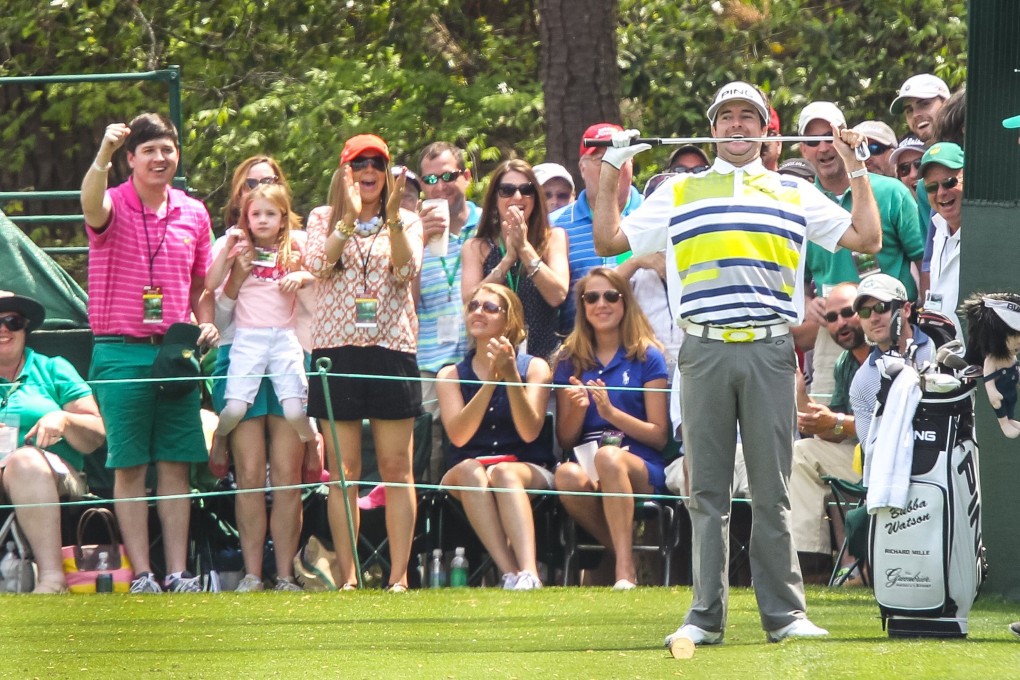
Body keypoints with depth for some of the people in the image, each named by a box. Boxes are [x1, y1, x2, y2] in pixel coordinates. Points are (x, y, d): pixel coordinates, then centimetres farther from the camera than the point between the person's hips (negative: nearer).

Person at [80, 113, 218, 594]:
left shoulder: (193, 213, 11)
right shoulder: (114, 205, -3)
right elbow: (92, 205, -29)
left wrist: (206, 323, 3)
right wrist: (104, 153, -45)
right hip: (122, 352, -4)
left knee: (176, 467, 3)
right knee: (130, 467, -3)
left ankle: (178, 573, 5)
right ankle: (142, 575, -2)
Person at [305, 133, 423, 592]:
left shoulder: (406, 221, 11)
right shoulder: (323, 219, 10)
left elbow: (407, 270, -6)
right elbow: (318, 265, -8)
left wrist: (392, 218, -16)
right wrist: (349, 217, -16)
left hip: (391, 348, 0)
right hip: (336, 348, 0)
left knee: (396, 468, -2)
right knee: (343, 471, 0)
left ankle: (399, 574, -2)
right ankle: (346, 575, 3)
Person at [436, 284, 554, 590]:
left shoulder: (534, 368, 8)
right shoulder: (451, 375, 12)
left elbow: (529, 432, -8)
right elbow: (458, 436, -7)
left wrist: (511, 377, -18)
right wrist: (490, 380, -14)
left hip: (528, 470, -1)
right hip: (463, 476, 1)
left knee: (503, 473, -37)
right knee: (470, 470, -35)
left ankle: (528, 573, -58)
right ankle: (510, 574, -49)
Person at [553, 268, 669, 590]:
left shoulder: (647, 357, 7)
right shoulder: (570, 360, 16)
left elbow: (659, 437, 1)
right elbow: (565, 440, 14)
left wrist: (610, 412, -13)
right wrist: (578, 409, -7)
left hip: (643, 470, -2)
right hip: (586, 464, 2)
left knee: (609, 456, -39)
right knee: (567, 475, -36)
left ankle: (625, 568, -37)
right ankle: (626, 558, -19)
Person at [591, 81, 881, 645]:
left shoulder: (795, 194, 17)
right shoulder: (680, 193, 17)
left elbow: (867, 239, 14)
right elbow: (608, 240, 18)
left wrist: (857, 170, 10)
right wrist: (610, 175, 10)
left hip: (770, 352, 0)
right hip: (704, 352, 0)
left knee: (771, 492, 0)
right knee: (706, 491, 1)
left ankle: (784, 613, 3)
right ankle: (706, 616, 4)